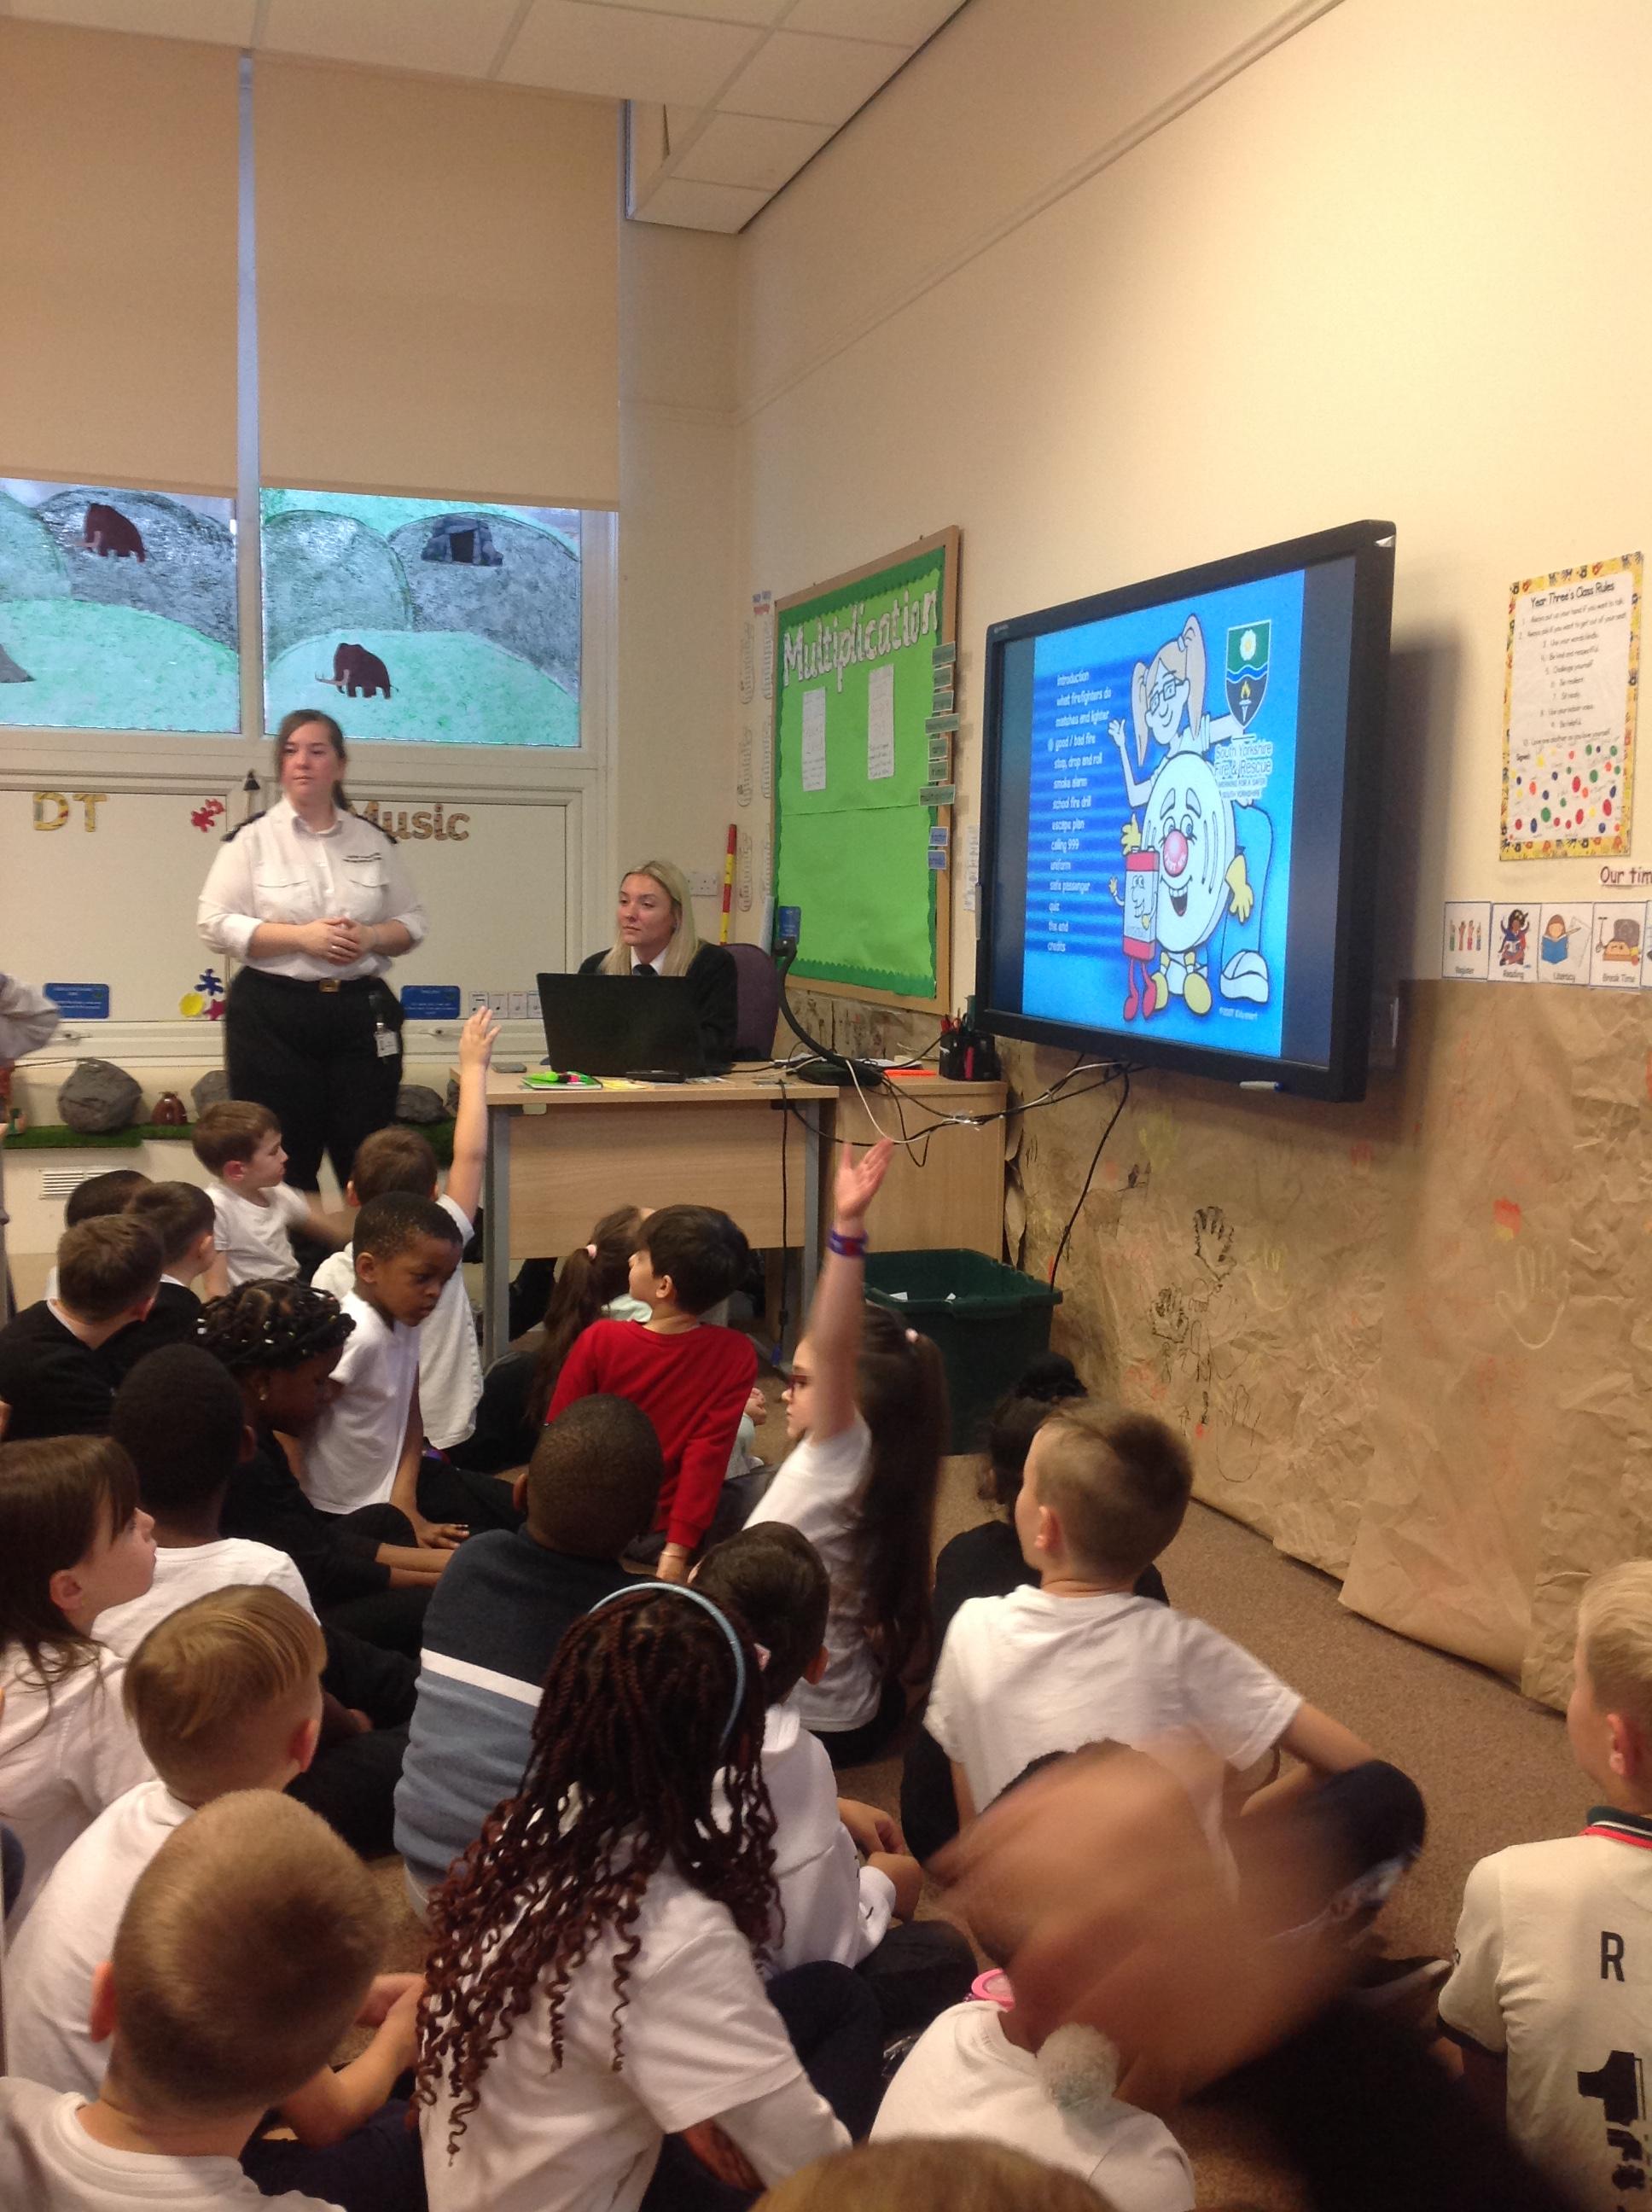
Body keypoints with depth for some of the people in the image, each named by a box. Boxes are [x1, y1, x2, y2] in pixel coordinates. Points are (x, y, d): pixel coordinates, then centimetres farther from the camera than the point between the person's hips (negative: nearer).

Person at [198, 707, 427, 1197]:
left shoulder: (373, 841, 11)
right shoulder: (252, 839, 2)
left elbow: (411, 923, 14)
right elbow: (215, 925, -5)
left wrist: (372, 938, -9)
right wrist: (302, 937, -16)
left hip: (361, 1014, 2)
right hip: (274, 1016, -2)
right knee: (284, 1163, 1)